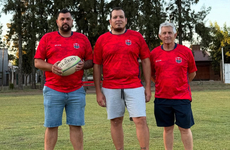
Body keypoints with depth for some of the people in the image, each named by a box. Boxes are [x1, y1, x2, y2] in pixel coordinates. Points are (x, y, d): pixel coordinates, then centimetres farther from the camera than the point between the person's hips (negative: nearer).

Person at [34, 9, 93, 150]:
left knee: (76, 125, 2)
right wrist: (51, 67, -13)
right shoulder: (47, 38, 7)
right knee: (51, 126, 3)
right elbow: (37, 62, 6)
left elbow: (90, 61, 13)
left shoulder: (83, 39, 11)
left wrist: (83, 65, -9)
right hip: (53, 91, -1)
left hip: (77, 91, 1)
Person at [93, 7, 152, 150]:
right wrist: (98, 92, 2)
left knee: (141, 120, -7)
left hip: (135, 87, -1)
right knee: (115, 122, 7)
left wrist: (148, 86, 1)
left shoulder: (137, 36, 5)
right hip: (110, 89, 1)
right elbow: (97, 66, 7)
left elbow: (146, 61, 6)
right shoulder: (102, 39, 6)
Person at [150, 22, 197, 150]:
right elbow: (151, 74, 14)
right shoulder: (154, 53, 0)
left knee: (185, 128, 5)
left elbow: (192, 73, 10)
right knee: (168, 128, 10)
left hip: (182, 97, -1)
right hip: (161, 97, 1)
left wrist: (180, 85, 10)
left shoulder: (186, 51, -2)